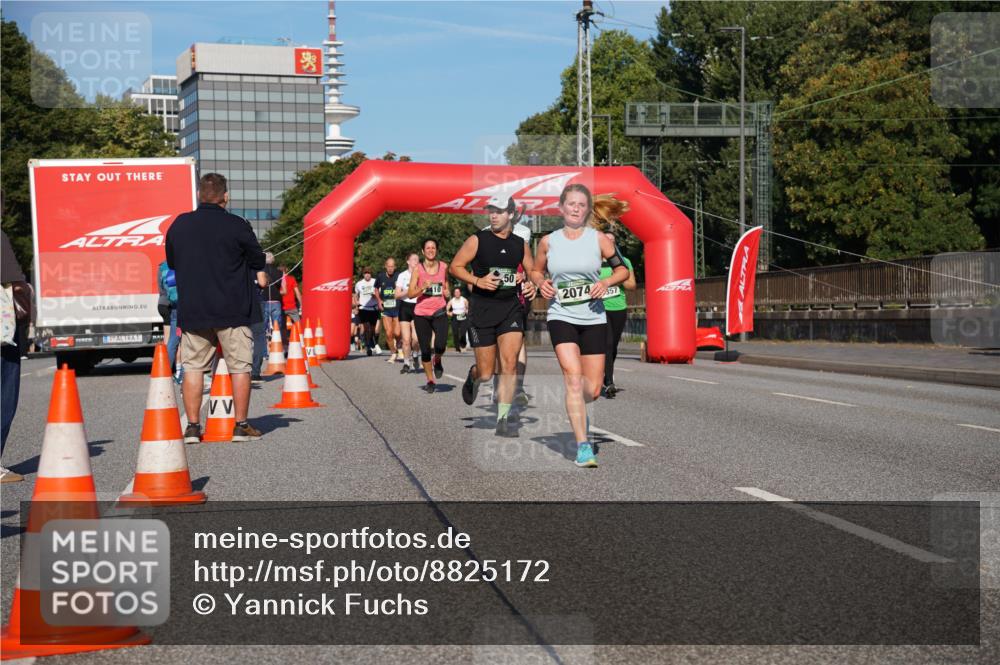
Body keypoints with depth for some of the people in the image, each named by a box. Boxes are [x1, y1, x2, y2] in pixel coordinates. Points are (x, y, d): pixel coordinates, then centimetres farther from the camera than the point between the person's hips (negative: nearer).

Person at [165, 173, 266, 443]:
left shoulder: (179, 225, 2)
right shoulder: (237, 226, -10)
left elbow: (171, 262, 14)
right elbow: (258, 262, 0)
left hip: (192, 310, 3)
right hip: (232, 310, -3)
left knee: (193, 367, 9)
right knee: (240, 367, 6)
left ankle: (193, 426, 7)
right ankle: (241, 426, 8)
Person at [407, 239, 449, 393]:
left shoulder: (444, 267, 5)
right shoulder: (418, 269, -2)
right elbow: (410, 293, -5)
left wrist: (445, 291, 6)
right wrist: (423, 287, -19)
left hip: (439, 312, 1)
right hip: (421, 313, -1)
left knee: (440, 346, -19)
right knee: (425, 349, 2)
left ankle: (437, 361, 17)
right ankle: (430, 381, 18)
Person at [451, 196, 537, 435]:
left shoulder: (520, 244, 8)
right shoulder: (477, 240, -2)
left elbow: (532, 272, 22)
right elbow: (455, 266, 0)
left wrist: (530, 283, -1)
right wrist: (477, 281, -15)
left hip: (511, 308, 2)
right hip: (483, 309, -2)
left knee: (509, 363, -14)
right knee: (486, 373, 2)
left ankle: (503, 418, -6)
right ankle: (473, 376, 41)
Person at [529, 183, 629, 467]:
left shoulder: (598, 239, 1)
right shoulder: (548, 241, 3)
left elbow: (622, 269, 8)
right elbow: (535, 271, 18)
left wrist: (605, 282, -11)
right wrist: (541, 284, -4)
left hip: (593, 319, 1)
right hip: (561, 317, -1)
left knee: (593, 390, 3)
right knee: (574, 378, -20)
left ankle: (578, 412, 40)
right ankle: (583, 446, -18)